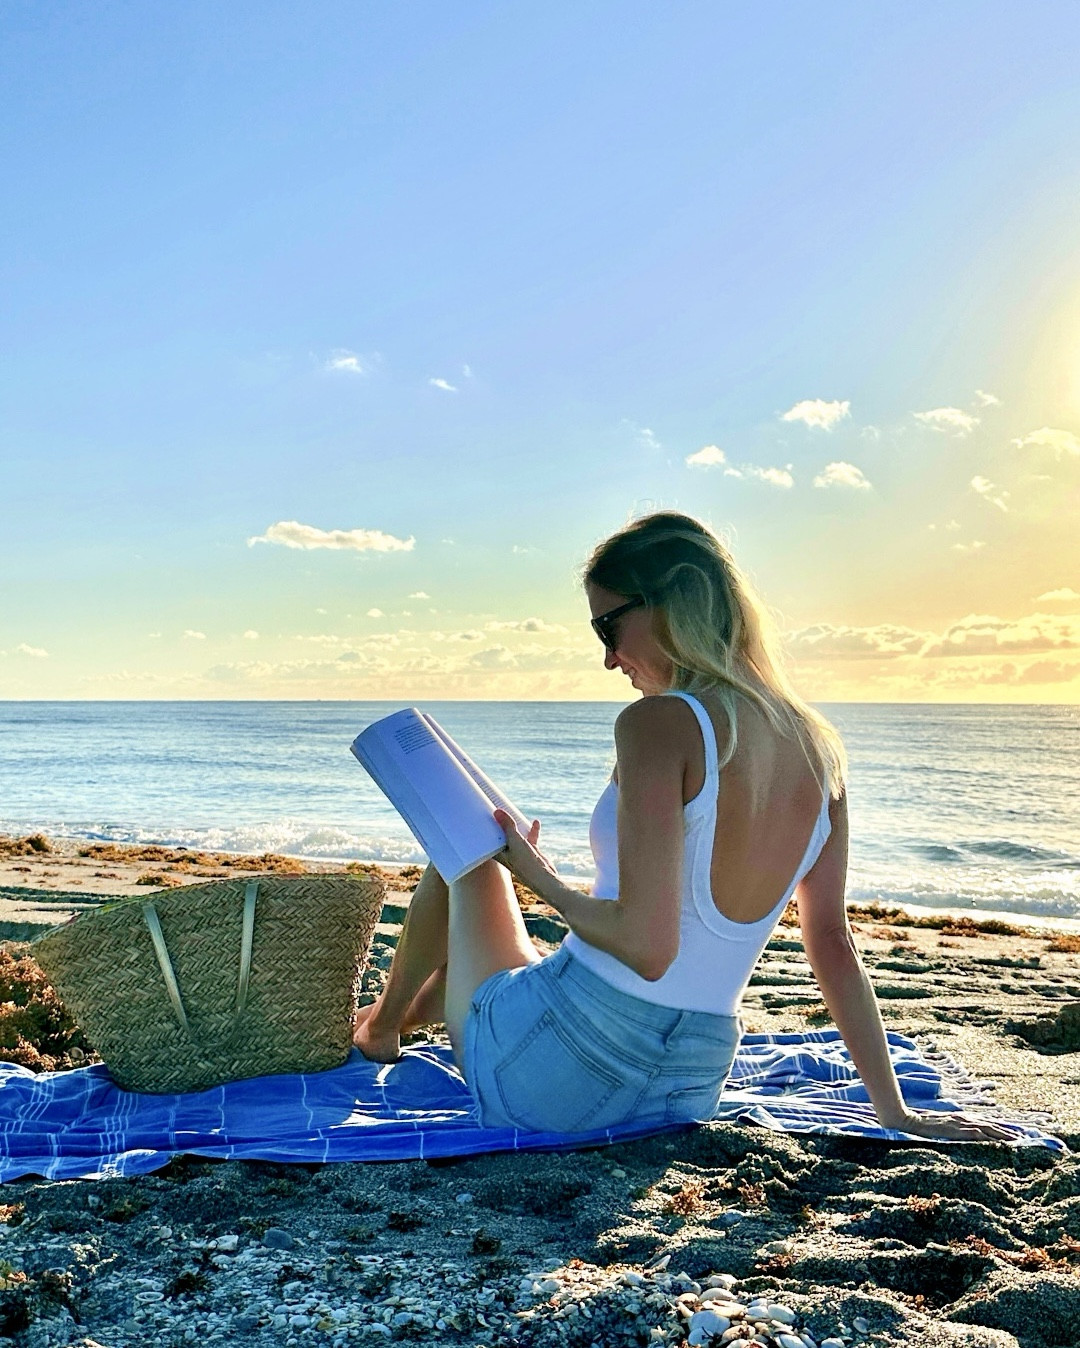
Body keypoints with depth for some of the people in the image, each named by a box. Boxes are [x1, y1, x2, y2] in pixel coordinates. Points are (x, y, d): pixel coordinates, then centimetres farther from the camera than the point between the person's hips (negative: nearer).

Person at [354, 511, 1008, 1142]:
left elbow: (646, 946, -25)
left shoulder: (659, 724, -19)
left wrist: (539, 877, -7)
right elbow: (834, 942, 5)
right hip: (694, 1090, 6)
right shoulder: (819, 750, 1)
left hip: (542, 1077, -6)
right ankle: (411, 1012, 64)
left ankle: (383, 1023, 46)